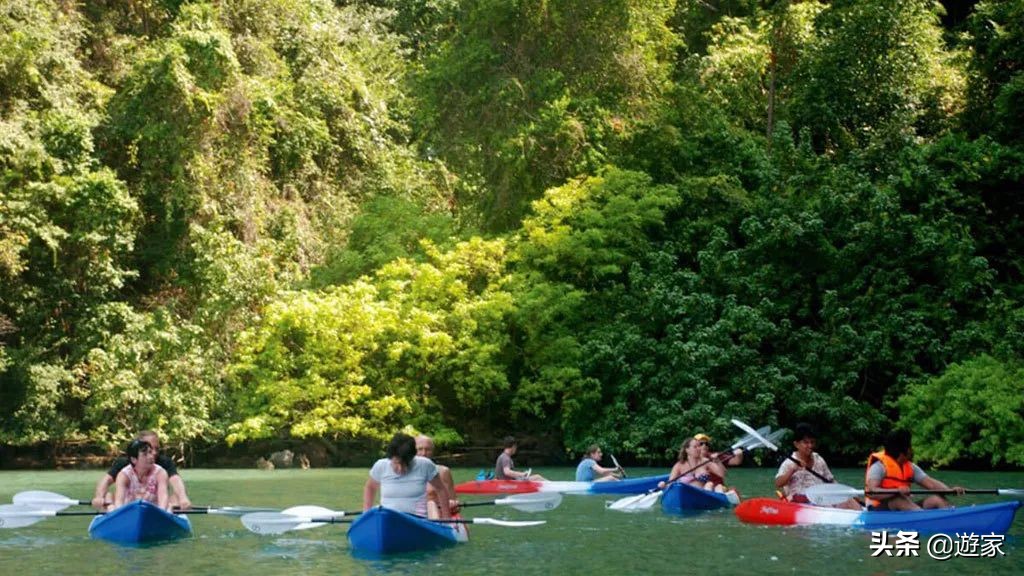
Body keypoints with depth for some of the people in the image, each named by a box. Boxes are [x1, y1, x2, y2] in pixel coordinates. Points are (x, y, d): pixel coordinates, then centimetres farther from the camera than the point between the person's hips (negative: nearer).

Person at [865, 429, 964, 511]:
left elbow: (931, 483, 2)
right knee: (900, 500, -37)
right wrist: (897, 491, -38)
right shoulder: (879, 465, -12)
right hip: (879, 510, -7)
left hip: (904, 508, 7)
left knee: (937, 499, -8)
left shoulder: (911, 467, 11)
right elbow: (871, 493, -24)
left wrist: (950, 490, -17)